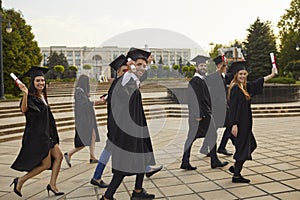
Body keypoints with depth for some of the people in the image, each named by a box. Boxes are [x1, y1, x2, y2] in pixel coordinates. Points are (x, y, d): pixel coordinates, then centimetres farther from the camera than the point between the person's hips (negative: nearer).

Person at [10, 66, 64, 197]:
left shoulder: (42, 96, 11)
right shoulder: (30, 97, -15)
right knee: (46, 164, -3)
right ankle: (20, 181, 12)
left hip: (45, 134, 9)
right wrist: (25, 94, -49)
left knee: (58, 156, 4)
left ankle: (52, 185, 13)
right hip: (36, 135, -8)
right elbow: (24, 109, -35)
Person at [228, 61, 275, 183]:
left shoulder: (244, 86, 10)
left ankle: (236, 167, 27)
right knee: (243, 148, -2)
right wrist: (234, 125, -25)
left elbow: (256, 83, 27)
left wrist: (272, 75, 34)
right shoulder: (235, 88, -16)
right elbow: (233, 107, -21)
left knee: (251, 145, 19)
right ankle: (236, 176, 10)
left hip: (245, 123, 10)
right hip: (239, 123, -10)